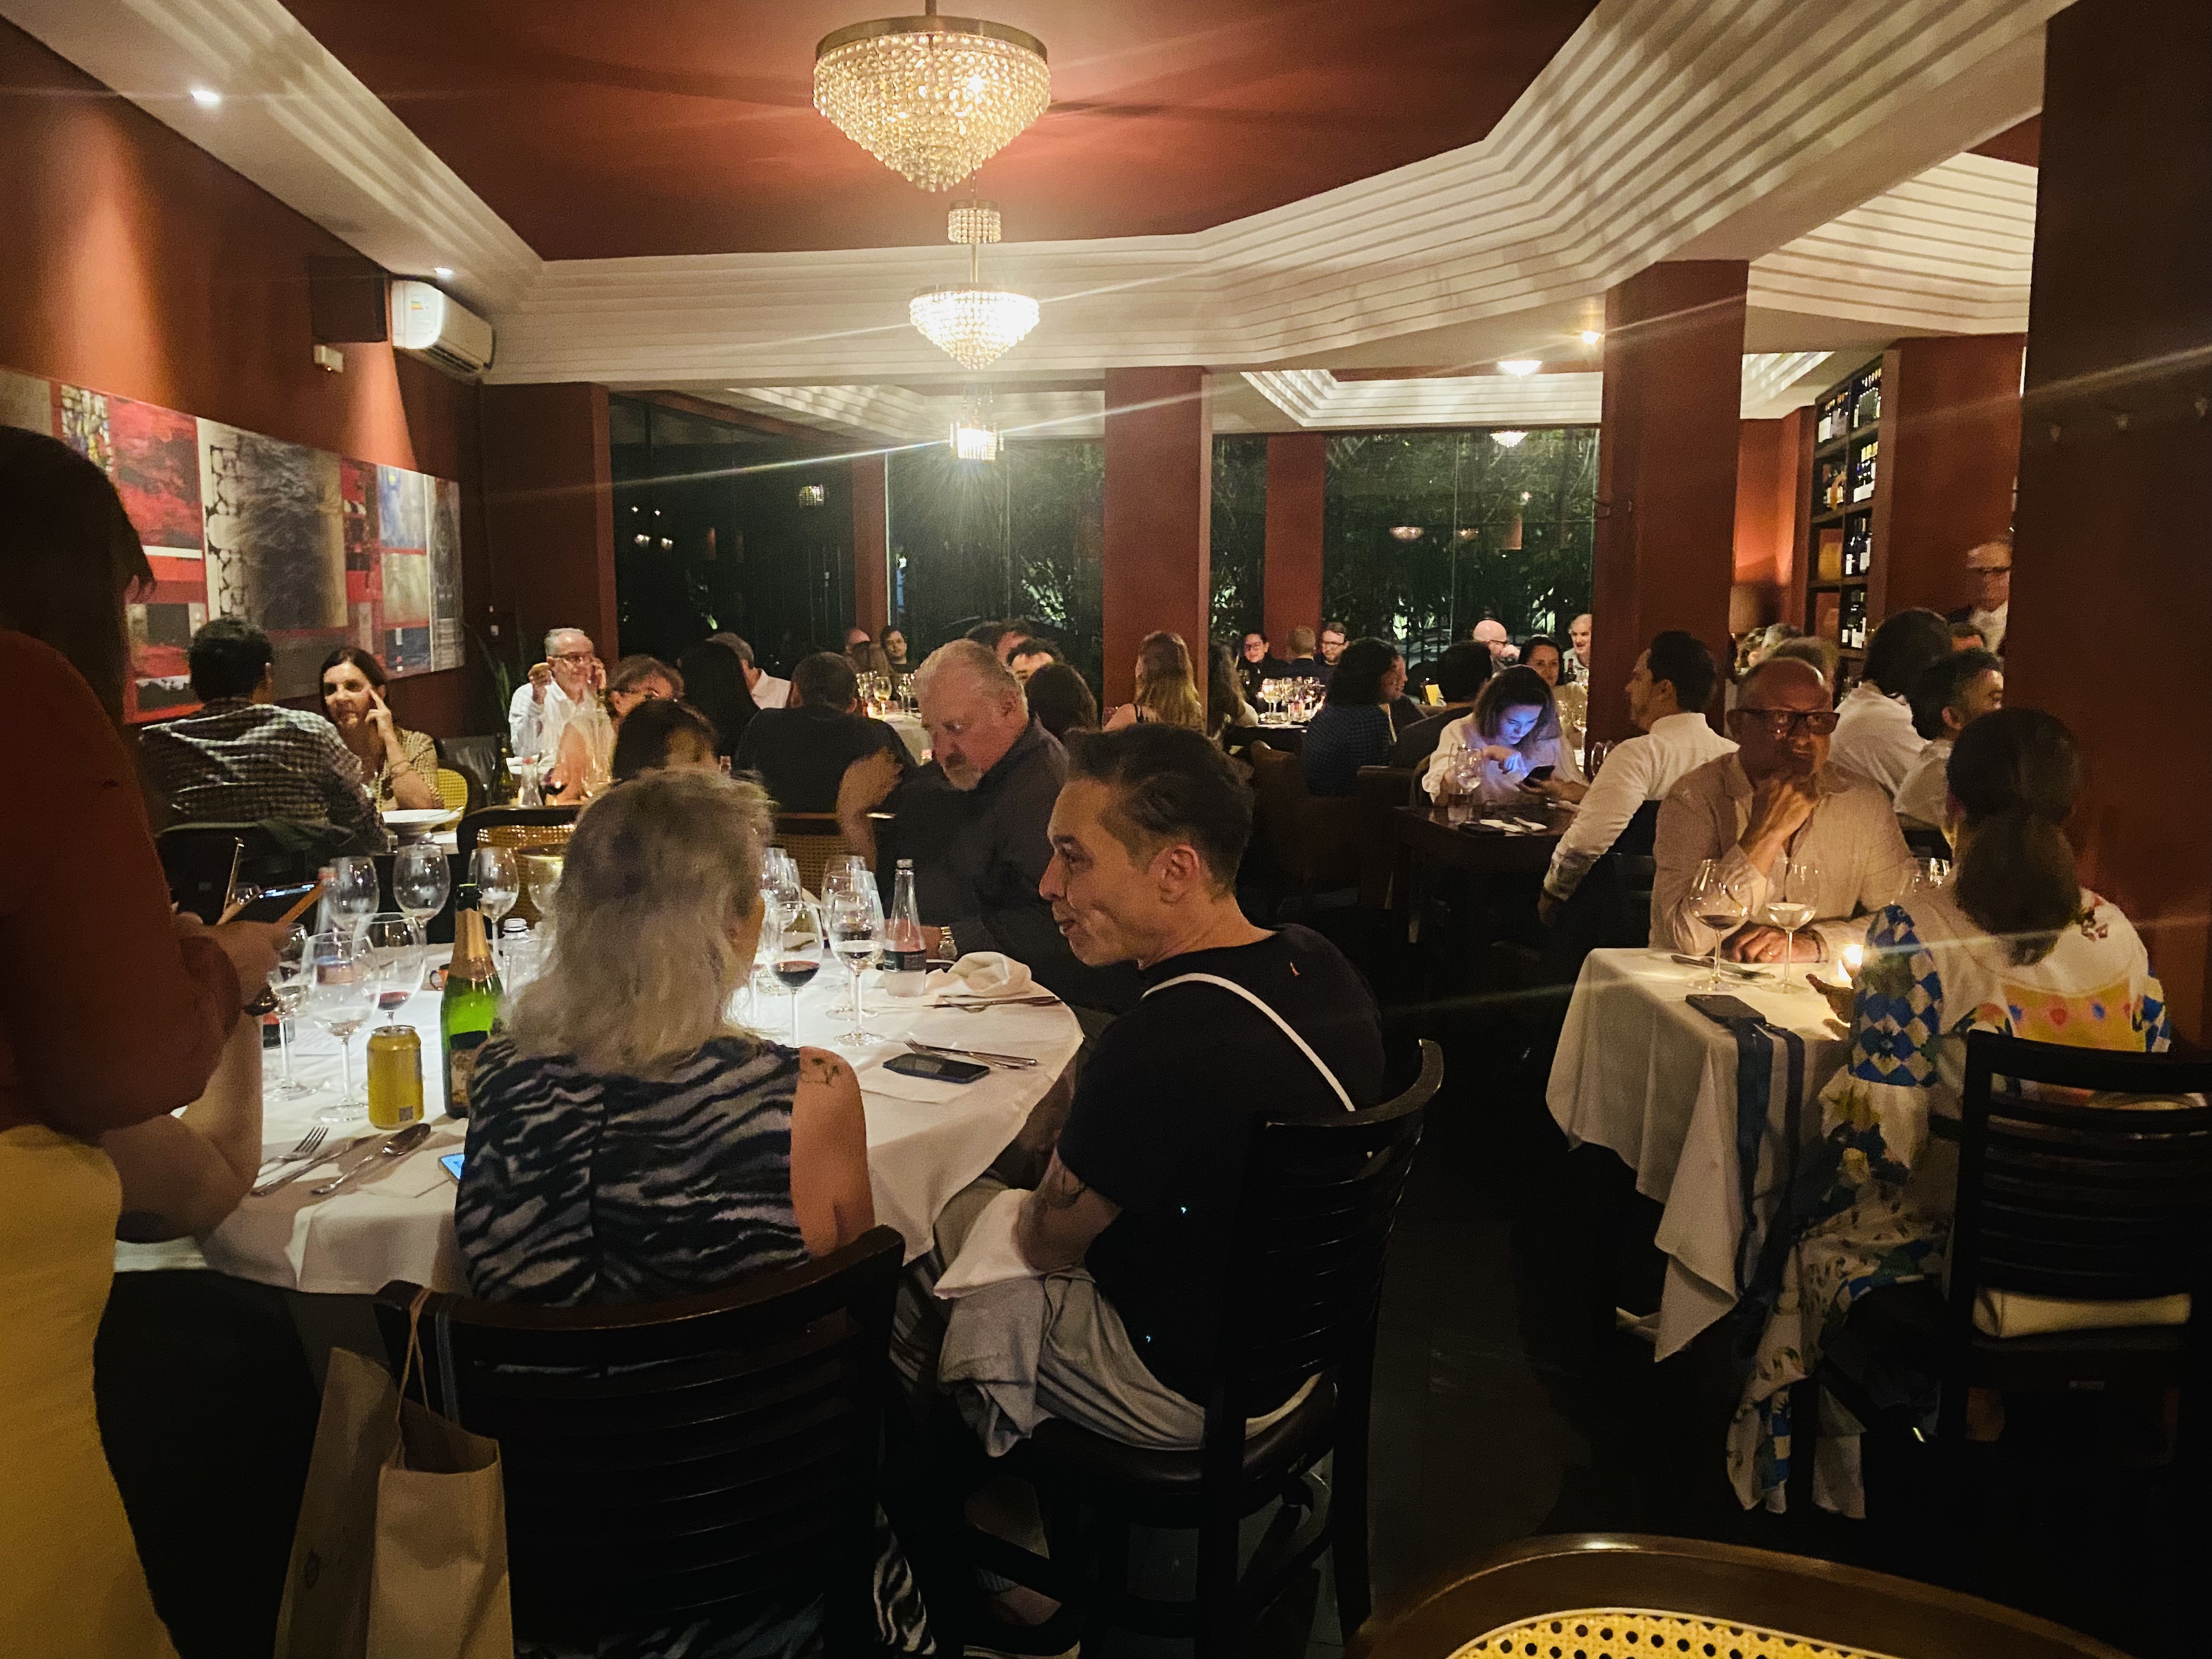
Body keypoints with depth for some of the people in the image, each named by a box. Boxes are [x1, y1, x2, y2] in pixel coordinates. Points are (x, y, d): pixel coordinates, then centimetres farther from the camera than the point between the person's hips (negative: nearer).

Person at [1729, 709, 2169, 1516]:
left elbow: (1874, 1135, -20)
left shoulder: (1916, 934, -19)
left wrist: (1868, 1025, 1)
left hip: (1949, 1244, -5)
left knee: (1814, 1243, 24)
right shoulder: (2119, 934, -4)